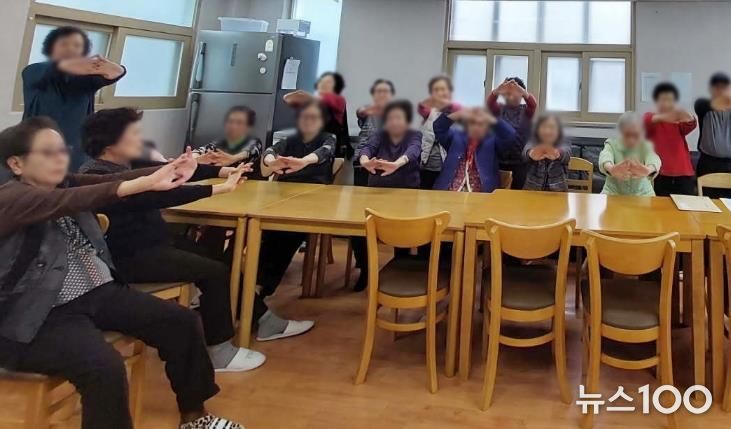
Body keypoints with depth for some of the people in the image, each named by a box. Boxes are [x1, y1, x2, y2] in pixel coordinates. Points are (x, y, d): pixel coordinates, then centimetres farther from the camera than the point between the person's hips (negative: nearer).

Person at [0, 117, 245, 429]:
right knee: (106, 368, -34)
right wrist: (145, 184, -42)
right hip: (37, 317, -7)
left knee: (183, 322, -1)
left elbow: (110, 181, -5)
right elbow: (68, 202, -31)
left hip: (98, 292, 8)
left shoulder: (65, 184, 11)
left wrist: (166, 171, -23)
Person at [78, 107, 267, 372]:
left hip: (148, 245, 10)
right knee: (215, 272, -13)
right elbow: (156, 197, -30)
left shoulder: (127, 165, 10)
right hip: (129, 258, -10)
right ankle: (219, 352, -2)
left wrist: (221, 171, -6)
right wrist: (215, 189, -30)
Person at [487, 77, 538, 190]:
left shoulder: (526, 110, 5)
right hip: (500, 157, 1)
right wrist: (497, 90, -33)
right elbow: (490, 102, -11)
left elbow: (533, 104, -16)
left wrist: (521, 89, -35)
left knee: (518, 189, -3)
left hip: (521, 159, -1)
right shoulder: (500, 109, 9)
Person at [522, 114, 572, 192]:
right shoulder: (532, 144, 3)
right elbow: (526, 152, -21)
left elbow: (566, 154, -21)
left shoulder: (564, 146, 3)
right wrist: (531, 154, -45)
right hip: (532, 190, 0)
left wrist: (557, 154, -45)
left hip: (557, 192, 0)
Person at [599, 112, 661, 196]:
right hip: (613, 193, -1)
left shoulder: (645, 146, -3)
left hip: (642, 194, 1)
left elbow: (653, 158, -26)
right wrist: (611, 169, -54)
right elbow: (605, 157, -29)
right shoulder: (612, 145, -5)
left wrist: (648, 170, -51)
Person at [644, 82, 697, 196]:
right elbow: (646, 122, -19)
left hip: (683, 172, 2)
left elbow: (690, 126, -12)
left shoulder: (680, 120, 12)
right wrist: (661, 117, -41)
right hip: (659, 172, -2)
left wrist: (688, 117, -38)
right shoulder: (650, 117, 6)